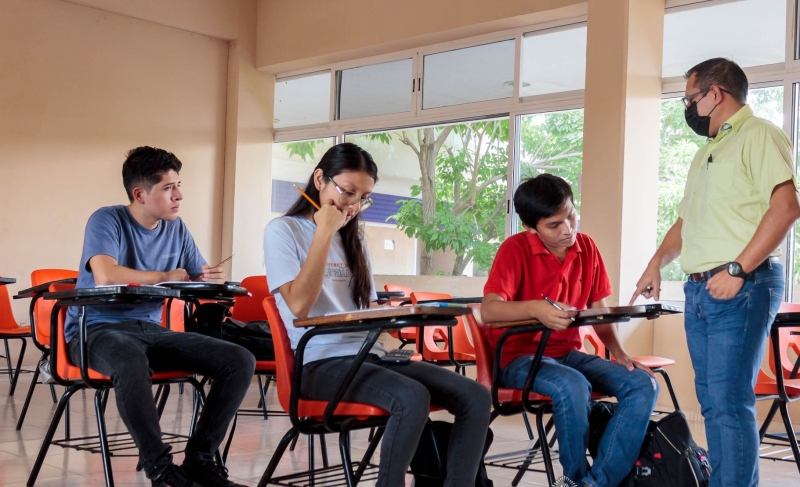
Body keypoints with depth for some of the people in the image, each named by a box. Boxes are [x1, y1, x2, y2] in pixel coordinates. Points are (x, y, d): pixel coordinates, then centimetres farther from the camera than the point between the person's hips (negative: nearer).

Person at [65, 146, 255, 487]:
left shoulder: (176, 229, 9)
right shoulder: (107, 220, -9)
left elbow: (198, 281, 12)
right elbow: (105, 276, -27)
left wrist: (211, 281, -14)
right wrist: (166, 277, -13)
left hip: (150, 329, 6)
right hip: (98, 329, -6)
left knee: (240, 361, -12)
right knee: (131, 363, -43)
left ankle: (198, 459, -6)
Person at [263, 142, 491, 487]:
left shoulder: (353, 238, 20)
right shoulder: (283, 231, 0)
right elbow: (299, 306, -14)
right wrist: (324, 232, -12)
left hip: (369, 354, 7)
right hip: (322, 362, -7)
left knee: (475, 397, -13)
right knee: (412, 398, -34)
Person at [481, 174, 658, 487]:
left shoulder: (586, 248, 5)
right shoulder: (515, 249, -13)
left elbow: (598, 310, 13)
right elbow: (489, 311, -24)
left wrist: (619, 353, -2)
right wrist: (536, 309, -41)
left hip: (569, 353, 6)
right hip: (520, 356, -6)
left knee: (644, 385, -15)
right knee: (573, 387, -36)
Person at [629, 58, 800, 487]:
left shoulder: (759, 136, -6)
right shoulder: (706, 152, 22)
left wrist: (737, 269, -21)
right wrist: (657, 263, 15)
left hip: (742, 290, -9)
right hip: (699, 291, 9)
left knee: (730, 402, -11)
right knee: (712, 403, 9)